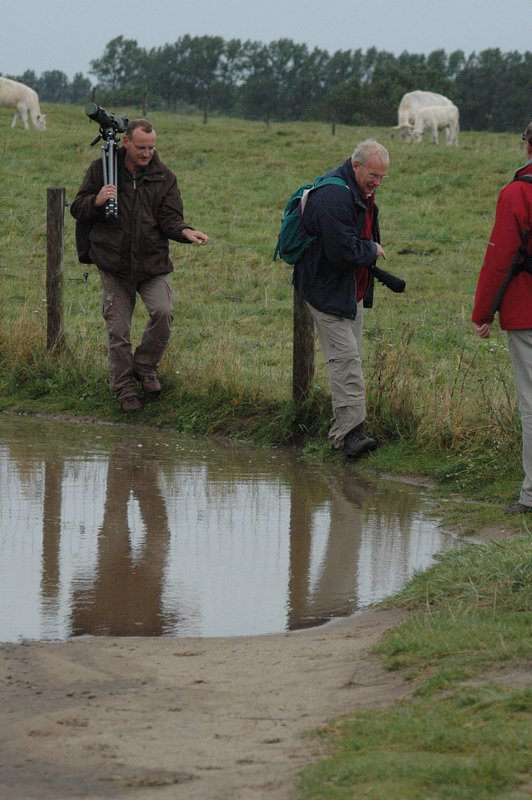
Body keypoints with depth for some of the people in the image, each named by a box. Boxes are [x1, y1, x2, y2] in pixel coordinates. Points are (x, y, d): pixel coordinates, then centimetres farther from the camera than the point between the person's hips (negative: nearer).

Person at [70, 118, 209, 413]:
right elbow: (77, 209, 4)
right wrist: (97, 201, -18)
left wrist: (185, 232, -24)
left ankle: (144, 366, 4)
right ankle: (125, 389, 18)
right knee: (118, 332, 3)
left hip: (152, 263, 0)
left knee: (163, 311, -21)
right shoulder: (102, 169, 1)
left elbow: (169, 218, -2)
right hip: (114, 264, 0)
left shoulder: (164, 177, 3)